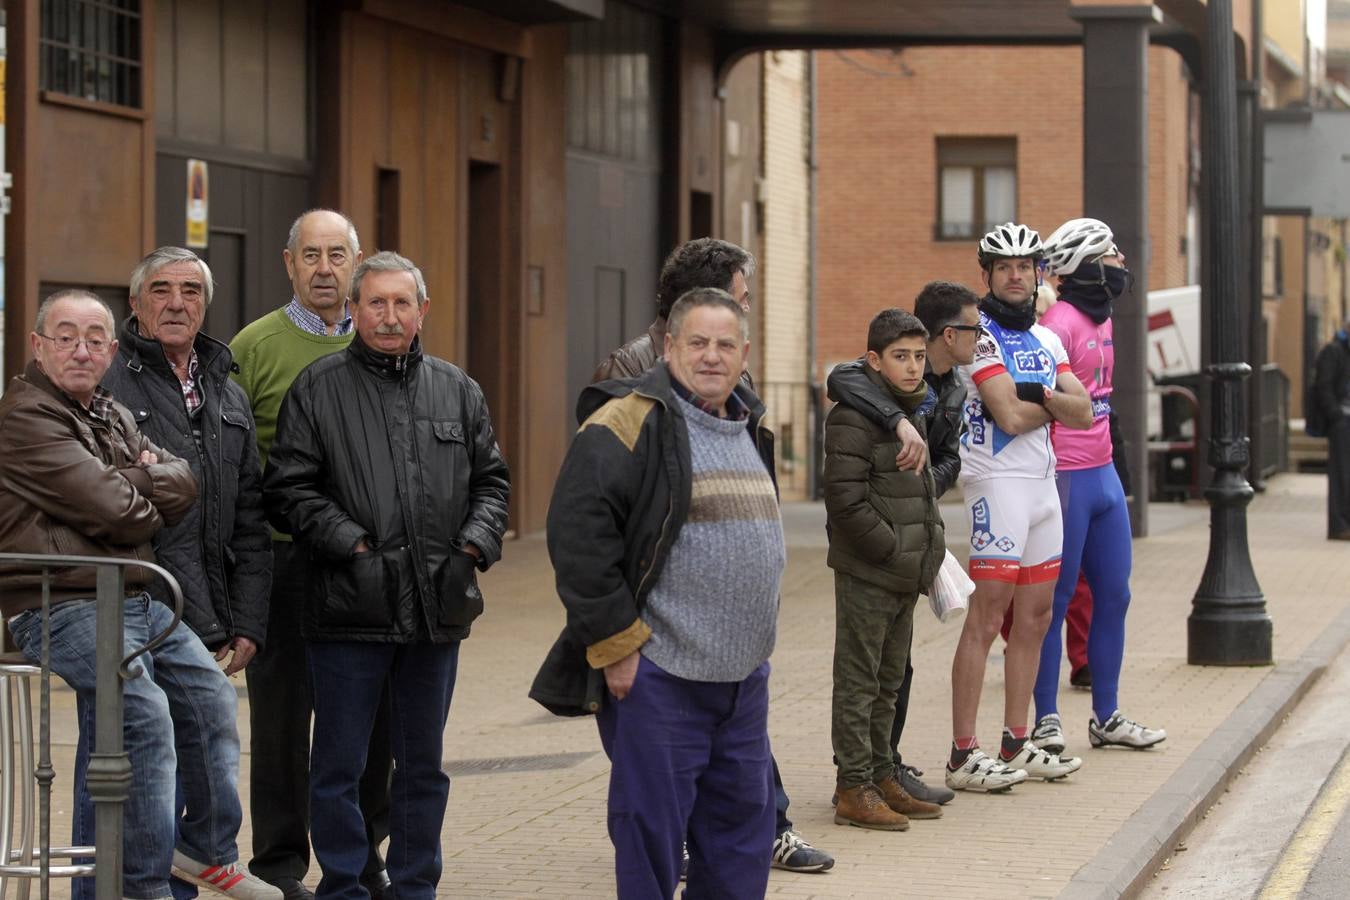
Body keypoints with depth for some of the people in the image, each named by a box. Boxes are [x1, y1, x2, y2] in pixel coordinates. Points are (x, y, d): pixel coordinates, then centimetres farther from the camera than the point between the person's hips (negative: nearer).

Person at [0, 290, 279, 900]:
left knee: (210, 694, 14)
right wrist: (150, 498, 3)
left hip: (134, 599, 10)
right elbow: (113, 511, -19)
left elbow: (184, 486, 8)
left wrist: (129, 481, -11)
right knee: (146, 712, -25)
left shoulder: (114, 417, 18)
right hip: (61, 605, -10)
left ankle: (206, 850, 29)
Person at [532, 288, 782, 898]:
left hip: (744, 679, 8)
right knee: (652, 827, -3)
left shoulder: (750, 429, 16)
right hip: (657, 677, -8)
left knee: (744, 825, 12)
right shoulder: (628, 423, -11)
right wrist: (616, 645, -17)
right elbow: (579, 535, -17)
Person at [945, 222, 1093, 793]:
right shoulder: (980, 333, -9)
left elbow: (1083, 412, 5)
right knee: (986, 618, -10)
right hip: (998, 482, -8)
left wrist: (1037, 395, -13)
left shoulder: (1045, 339, 16)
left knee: (1035, 617, 10)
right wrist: (1056, 402, 0)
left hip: (1043, 483, 8)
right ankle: (963, 756, -10)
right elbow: (1009, 415, -19)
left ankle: (1016, 746, 18)